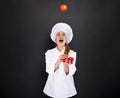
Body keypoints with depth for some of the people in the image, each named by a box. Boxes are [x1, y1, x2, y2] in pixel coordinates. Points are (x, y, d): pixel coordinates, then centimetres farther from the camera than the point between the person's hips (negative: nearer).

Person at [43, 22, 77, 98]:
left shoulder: (72, 53, -7)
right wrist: (58, 61, -28)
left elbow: (69, 73, -12)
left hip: (66, 88, 0)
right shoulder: (49, 53, -4)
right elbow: (49, 71, -12)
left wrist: (65, 62, -31)